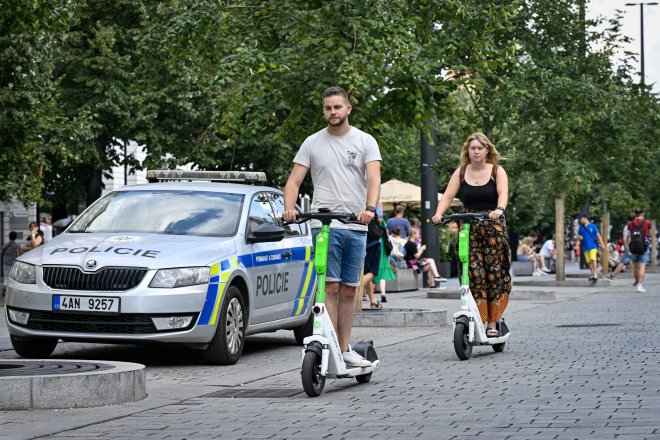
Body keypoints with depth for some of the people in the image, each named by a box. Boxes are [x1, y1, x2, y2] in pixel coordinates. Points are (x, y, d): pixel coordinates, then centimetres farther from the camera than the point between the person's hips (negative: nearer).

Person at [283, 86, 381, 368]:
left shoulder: (365, 141, 6)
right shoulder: (312, 143, 6)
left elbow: (374, 178, -6)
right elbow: (294, 180, 3)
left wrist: (370, 208, -25)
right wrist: (289, 208, -17)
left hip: (356, 227, 2)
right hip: (324, 225, -2)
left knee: (349, 290, 8)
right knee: (331, 287, -9)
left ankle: (345, 349, 15)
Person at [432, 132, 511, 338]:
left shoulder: (497, 171, 1)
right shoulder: (461, 172, 7)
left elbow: (503, 193, -16)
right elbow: (448, 195, -2)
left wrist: (499, 209, -37)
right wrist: (438, 213, -21)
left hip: (493, 227, -1)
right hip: (469, 229, 1)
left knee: (494, 275, -2)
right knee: (474, 275, -8)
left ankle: (492, 324, 5)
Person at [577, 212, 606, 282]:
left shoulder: (592, 226, 0)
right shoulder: (581, 227, 12)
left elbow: (598, 235, 1)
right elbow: (578, 235, 20)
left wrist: (602, 244, -4)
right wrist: (579, 237, -6)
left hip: (593, 245, -5)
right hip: (585, 247, 5)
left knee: (593, 259, -18)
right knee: (589, 261, 2)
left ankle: (595, 274, -17)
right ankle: (593, 274, 9)